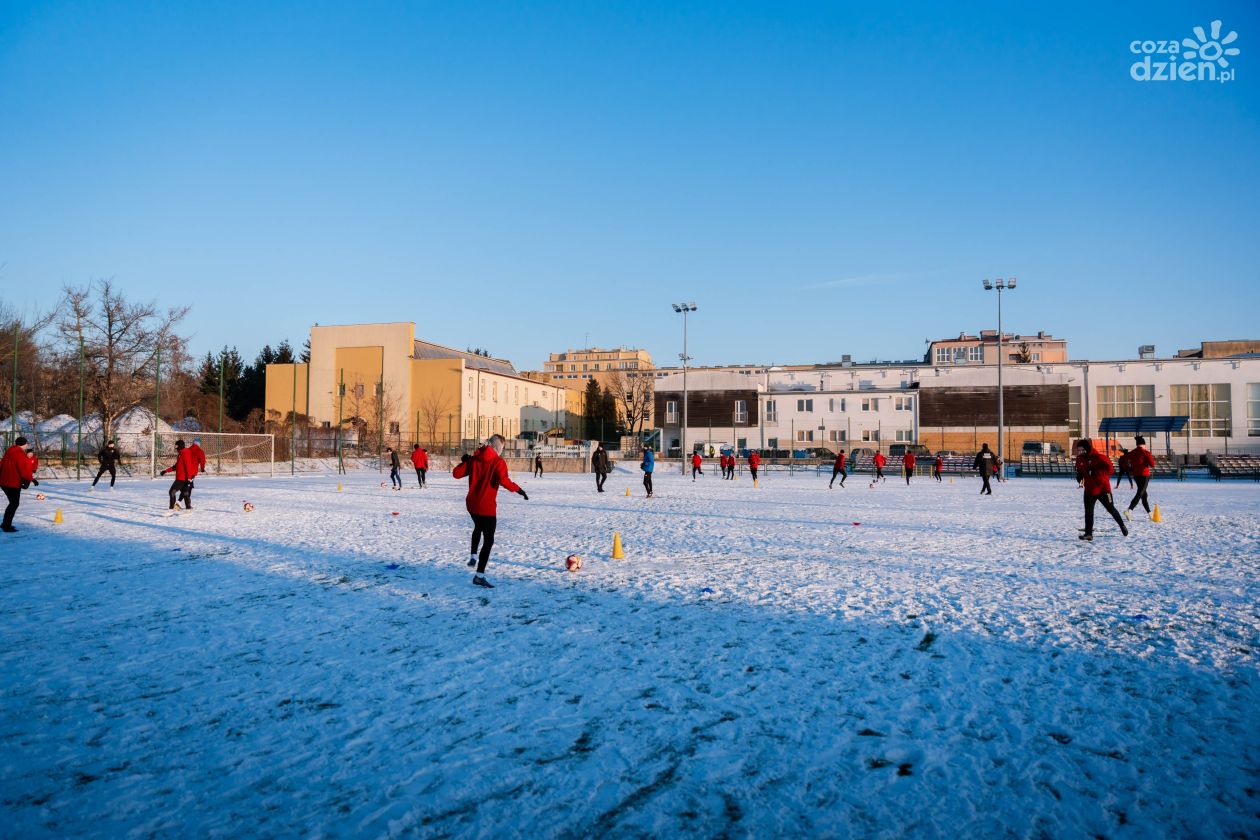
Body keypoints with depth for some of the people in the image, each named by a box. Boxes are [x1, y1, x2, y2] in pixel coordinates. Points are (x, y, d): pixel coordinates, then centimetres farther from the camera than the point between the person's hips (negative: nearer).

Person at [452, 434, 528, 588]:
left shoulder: (474, 459, 4)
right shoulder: (498, 461, -12)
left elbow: (456, 473, 6)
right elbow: (504, 481, -26)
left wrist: (463, 462, 21)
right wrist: (518, 490, -13)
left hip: (471, 504, 6)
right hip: (487, 507, -6)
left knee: (478, 527, 36)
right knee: (489, 540, 3)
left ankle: (473, 556, 35)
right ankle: (479, 575, 1)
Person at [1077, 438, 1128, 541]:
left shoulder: (1098, 457, -15)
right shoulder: (1081, 459, 5)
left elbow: (1109, 468, -18)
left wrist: (1097, 472, -28)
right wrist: (1081, 476, 4)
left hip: (1102, 488, -5)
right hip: (1089, 489, 5)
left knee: (1111, 509, 12)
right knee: (1088, 512, -1)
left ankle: (1122, 525, 34)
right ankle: (1088, 533, 0)